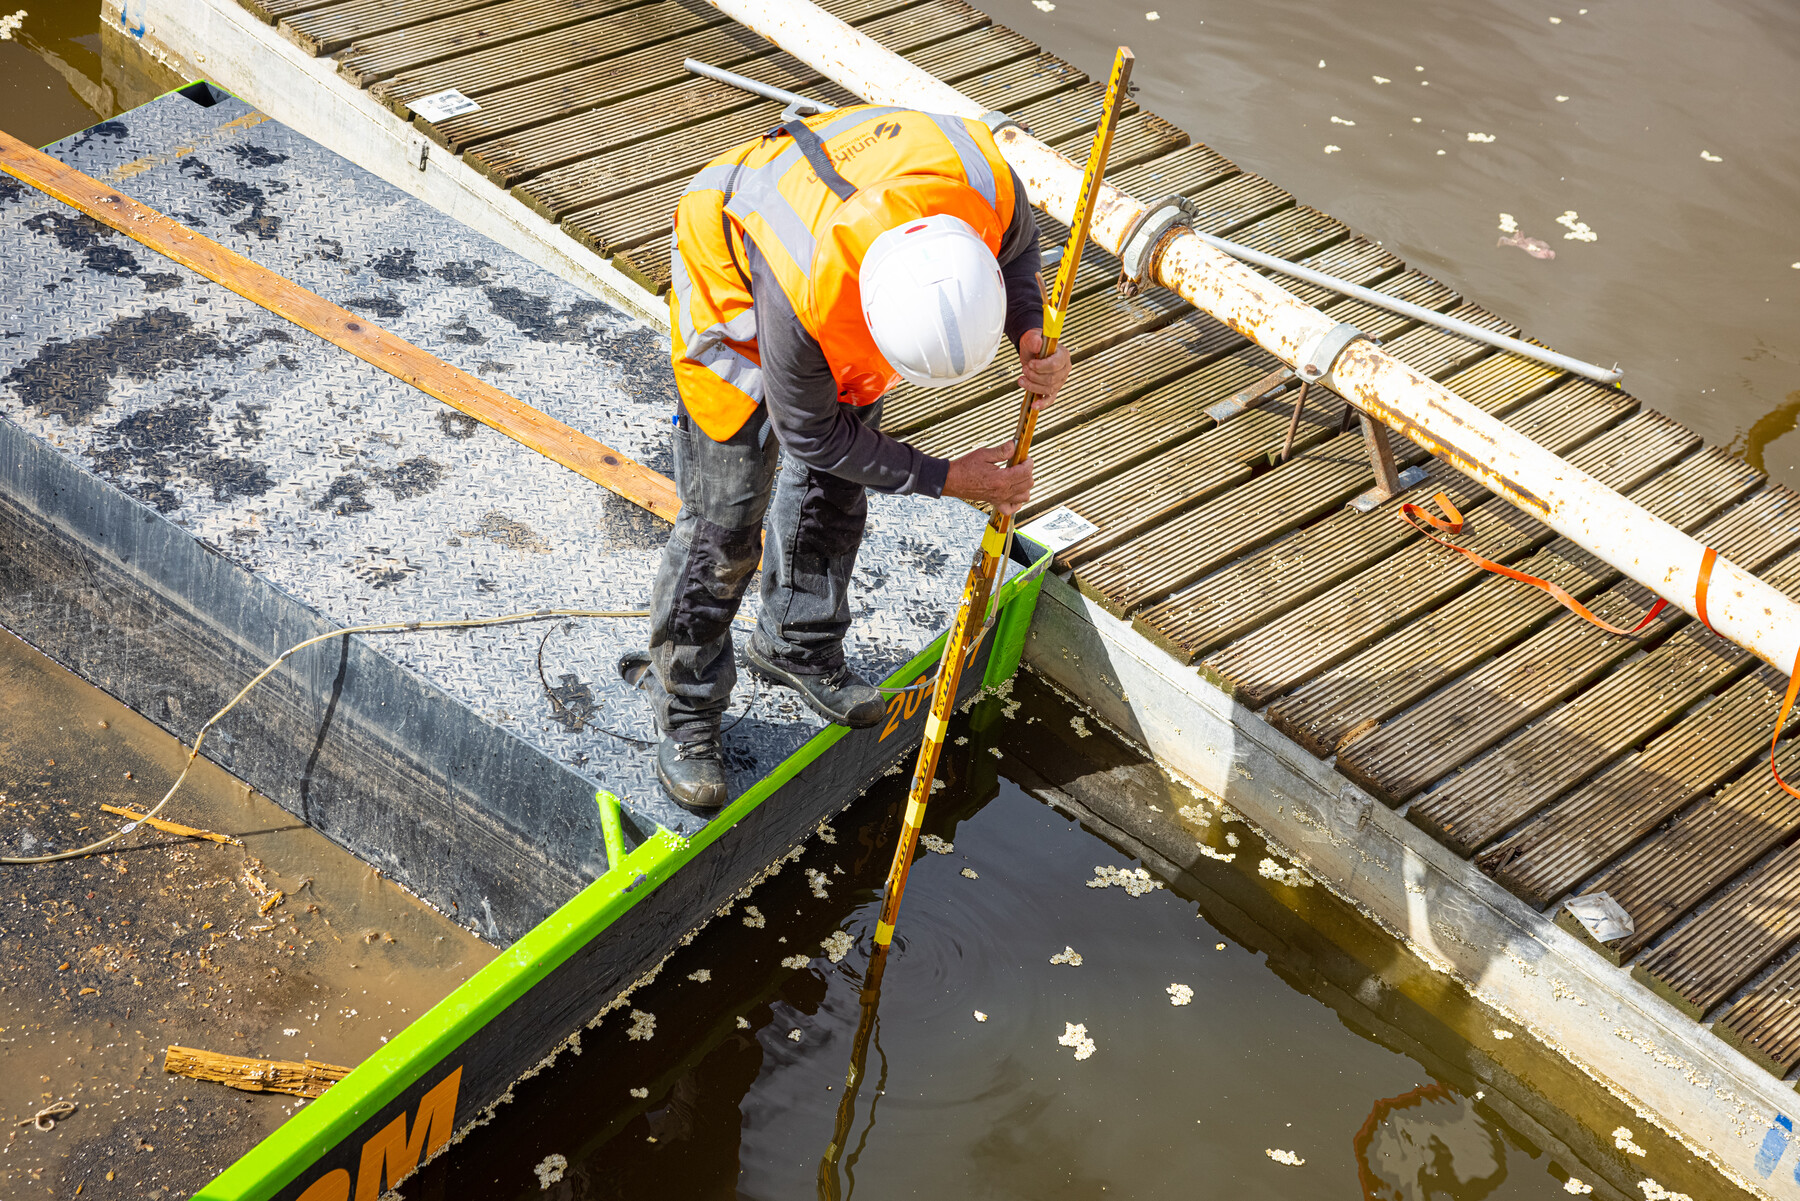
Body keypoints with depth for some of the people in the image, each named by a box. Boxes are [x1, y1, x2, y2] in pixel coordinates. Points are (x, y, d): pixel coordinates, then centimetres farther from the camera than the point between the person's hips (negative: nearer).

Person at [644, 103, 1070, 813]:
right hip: (731, 278, -5)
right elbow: (812, 435, -25)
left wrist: (1032, 336, -27)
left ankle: (797, 647, 40)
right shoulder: (806, 300, -47)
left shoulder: (986, 181, -37)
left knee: (835, 487, 16)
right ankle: (687, 713, 18)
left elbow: (1017, 246, -7)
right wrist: (948, 479, -20)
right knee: (726, 520, -1)